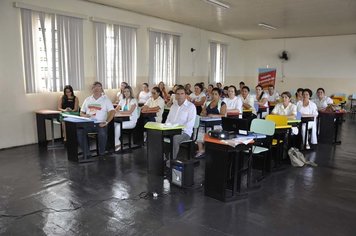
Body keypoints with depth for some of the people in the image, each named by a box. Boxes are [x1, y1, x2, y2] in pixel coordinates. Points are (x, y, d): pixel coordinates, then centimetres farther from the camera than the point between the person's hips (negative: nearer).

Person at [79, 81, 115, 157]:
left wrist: (106, 122, -19)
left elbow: (112, 111, -6)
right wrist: (84, 115, -5)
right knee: (79, 131, -25)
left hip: (100, 123, -3)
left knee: (102, 133, -34)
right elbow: (81, 112, 20)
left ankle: (101, 153, -12)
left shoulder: (106, 99, 6)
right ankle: (86, 153, -11)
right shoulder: (87, 100, 18)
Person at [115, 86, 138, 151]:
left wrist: (120, 112, -21)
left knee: (118, 126, -28)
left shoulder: (133, 100, -5)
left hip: (131, 121, -6)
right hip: (123, 120, 6)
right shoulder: (122, 100, 15)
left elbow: (130, 112, -18)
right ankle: (117, 143, -13)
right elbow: (116, 109, 10)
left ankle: (117, 144, -10)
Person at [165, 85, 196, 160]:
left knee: (174, 139, -36)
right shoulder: (173, 106, 20)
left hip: (184, 132, -6)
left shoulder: (191, 106, -2)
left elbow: (190, 123, -12)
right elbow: (168, 119, 23)